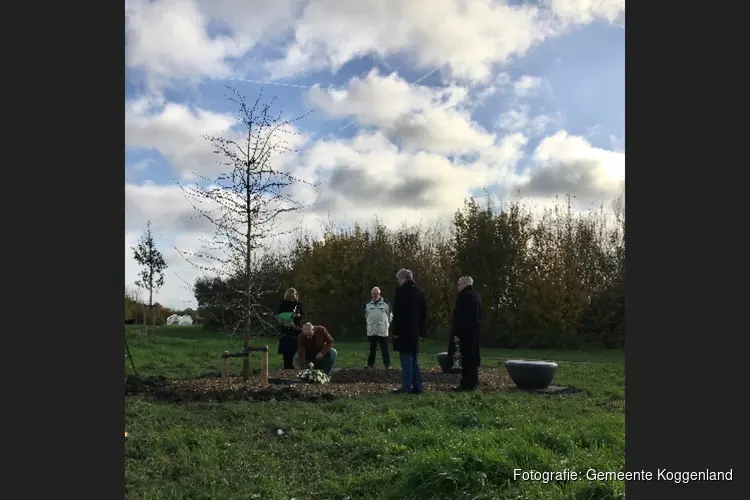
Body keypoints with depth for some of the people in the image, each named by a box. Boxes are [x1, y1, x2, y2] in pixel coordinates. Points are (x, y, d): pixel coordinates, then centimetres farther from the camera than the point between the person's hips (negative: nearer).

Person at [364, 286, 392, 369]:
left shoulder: (385, 303, 0)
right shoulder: (368, 304, 9)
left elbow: (390, 315, 6)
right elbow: (366, 315, 20)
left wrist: (387, 324, 6)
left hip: (383, 331, -3)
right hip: (371, 331, 3)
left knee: (384, 348, 0)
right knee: (372, 348, 10)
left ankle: (387, 364, 8)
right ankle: (370, 363, 18)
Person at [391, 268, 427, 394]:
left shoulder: (401, 291, -9)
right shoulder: (419, 292, 13)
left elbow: (398, 313, -16)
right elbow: (424, 313, 15)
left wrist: (396, 331, -12)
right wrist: (420, 331, 16)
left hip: (403, 331, -7)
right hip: (415, 331, 7)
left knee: (406, 360, -5)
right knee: (414, 359, 11)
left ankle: (406, 386, -4)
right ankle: (417, 387, 11)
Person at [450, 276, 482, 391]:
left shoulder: (464, 296, -14)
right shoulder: (477, 296, 15)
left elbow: (459, 316, -18)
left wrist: (456, 333, -17)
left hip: (464, 332, -9)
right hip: (475, 332, 9)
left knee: (465, 359, -6)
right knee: (473, 357, 12)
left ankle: (466, 384, -5)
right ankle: (473, 383, 17)